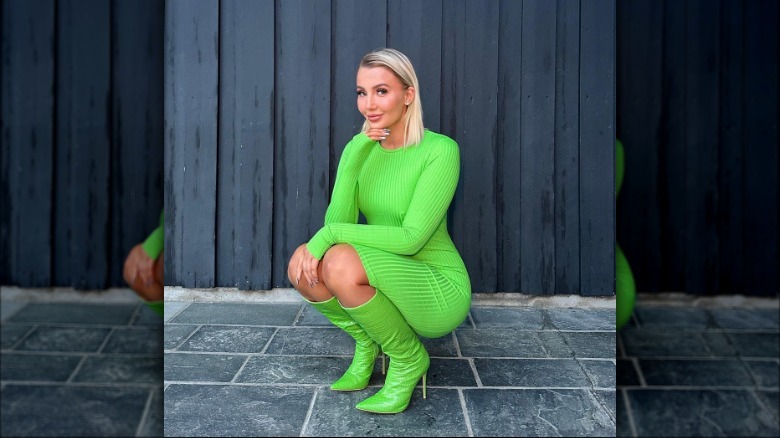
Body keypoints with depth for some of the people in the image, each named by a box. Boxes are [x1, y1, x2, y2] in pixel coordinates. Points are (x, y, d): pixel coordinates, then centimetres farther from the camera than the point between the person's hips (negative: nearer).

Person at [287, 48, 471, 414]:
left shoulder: (440, 150, -17)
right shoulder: (358, 148, 1)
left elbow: (411, 238, -23)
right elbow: (336, 223, -11)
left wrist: (331, 235, -24)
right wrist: (354, 160, -22)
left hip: (440, 290, -6)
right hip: (388, 285, 6)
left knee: (340, 262, -31)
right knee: (302, 265, -18)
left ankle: (408, 358, -5)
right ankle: (367, 341, 8)